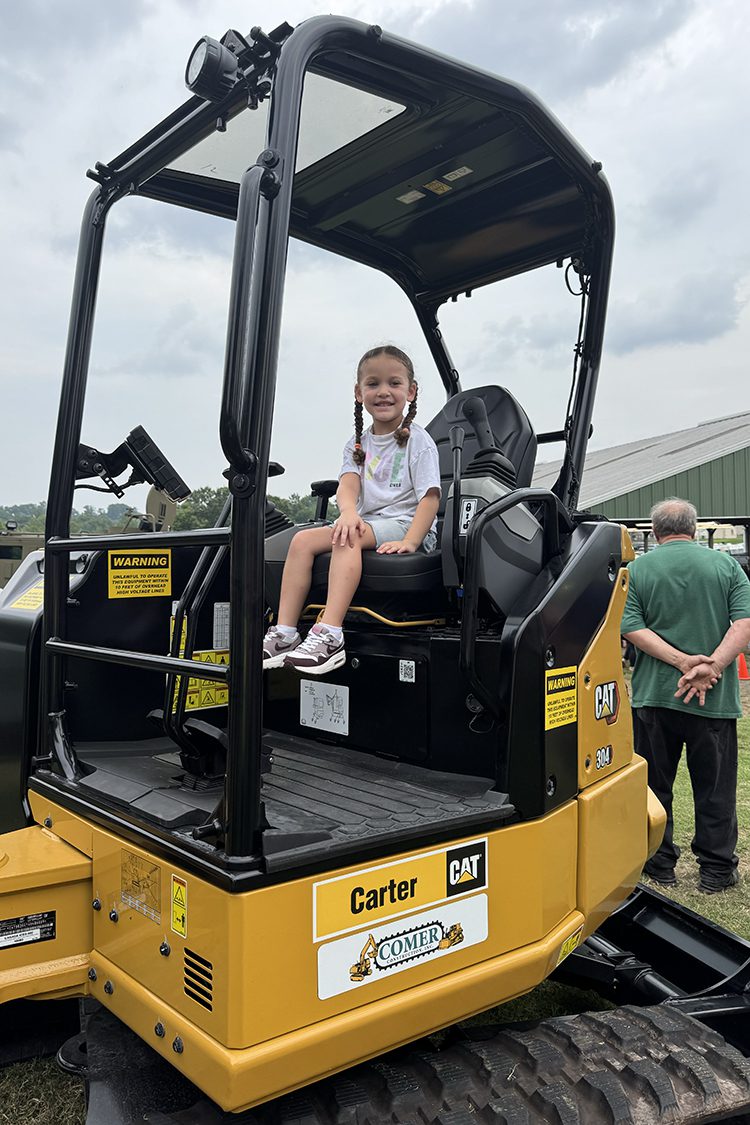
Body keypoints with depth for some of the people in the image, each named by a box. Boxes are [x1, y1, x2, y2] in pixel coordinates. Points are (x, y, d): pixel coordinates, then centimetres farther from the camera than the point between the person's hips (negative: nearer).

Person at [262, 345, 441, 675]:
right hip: (366, 522, 6)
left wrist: (409, 541, -26)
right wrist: (349, 511, -28)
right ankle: (284, 633, -20)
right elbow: (348, 484, -3)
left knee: (347, 538, -34)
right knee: (303, 540, -15)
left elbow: (430, 498, -11)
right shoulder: (357, 444, 15)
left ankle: (329, 635, -44)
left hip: (405, 522, -6)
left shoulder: (418, 440, -1)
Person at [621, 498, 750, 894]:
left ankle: (658, 867, 20)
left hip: (653, 695, 0)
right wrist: (710, 667, -16)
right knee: (715, 788, 12)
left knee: (654, 786, 12)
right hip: (716, 699, 0)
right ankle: (716, 870, 19)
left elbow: (632, 628, -10)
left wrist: (683, 662, -15)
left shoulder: (636, 570, 0)